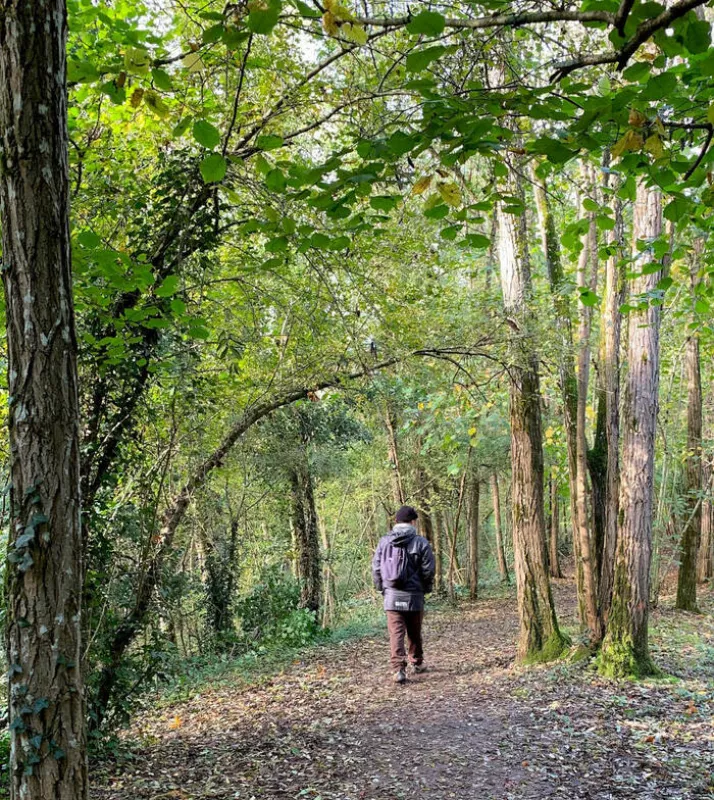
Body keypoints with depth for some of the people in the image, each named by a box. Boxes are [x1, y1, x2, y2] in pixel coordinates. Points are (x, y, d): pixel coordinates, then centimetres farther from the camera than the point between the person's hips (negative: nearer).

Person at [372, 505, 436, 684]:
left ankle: (398, 669, -10)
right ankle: (417, 663, 33)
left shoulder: (384, 541, 1)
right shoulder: (421, 543, -8)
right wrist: (426, 588, 10)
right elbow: (428, 570, -7)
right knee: (414, 633, 17)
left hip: (391, 596, 1)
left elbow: (376, 568, 3)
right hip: (414, 595, -1)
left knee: (396, 633, 0)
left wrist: (381, 588, 16)